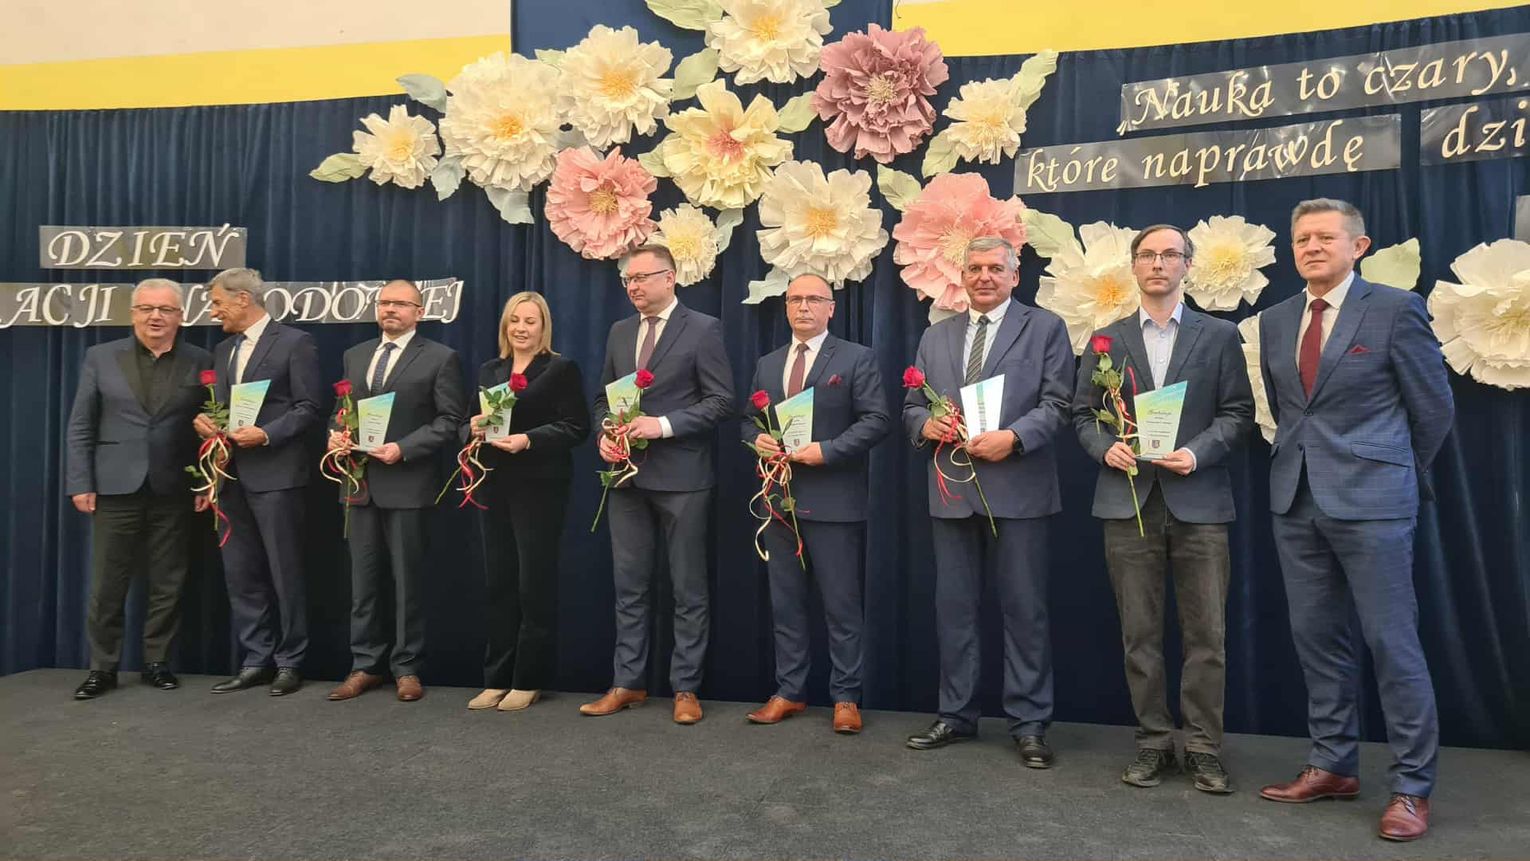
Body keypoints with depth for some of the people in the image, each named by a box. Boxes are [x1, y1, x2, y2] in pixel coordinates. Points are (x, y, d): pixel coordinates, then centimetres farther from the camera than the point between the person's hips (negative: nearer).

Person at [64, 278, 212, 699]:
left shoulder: (200, 362, 4)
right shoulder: (101, 357, 6)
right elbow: (81, 427, 4)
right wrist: (80, 483, -2)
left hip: (174, 491, 0)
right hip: (115, 487, 0)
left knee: (167, 585, 7)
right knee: (107, 585, 5)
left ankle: (157, 662, 19)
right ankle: (103, 667, 18)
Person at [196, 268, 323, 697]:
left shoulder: (295, 342, -4)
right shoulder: (222, 350, 19)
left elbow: (310, 409, -9)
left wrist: (266, 435, -19)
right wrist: (204, 419, -1)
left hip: (274, 475, -7)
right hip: (232, 476, 7)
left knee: (284, 573, 1)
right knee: (240, 574, 9)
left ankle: (289, 662, 12)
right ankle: (256, 661, 19)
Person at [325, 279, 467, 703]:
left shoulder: (440, 358, -2)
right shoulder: (355, 355, 17)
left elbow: (450, 419, -8)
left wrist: (403, 449, -17)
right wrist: (336, 433, -2)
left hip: (406, 483, -5)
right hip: (360, 481, 5)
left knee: (407, 580, 3)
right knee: (363, 578, 10)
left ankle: (407, 668, 13)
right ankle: (365, 665, 20)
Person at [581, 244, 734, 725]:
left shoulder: (703, 329, -4)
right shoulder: (619, 332, 14)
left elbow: (721, 401, -8)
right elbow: (603, 397, 18)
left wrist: (664, 425, -18)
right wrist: (605, 433, -2)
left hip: (680, 476, -5)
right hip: (627, 474, 5)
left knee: (688, 589, 4)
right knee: (629, 586, 10)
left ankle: (686, 689, 15)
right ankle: (627, 684, 21)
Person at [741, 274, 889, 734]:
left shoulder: (857, 358, 0)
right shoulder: (767, 365, 16)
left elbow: (876, 419, -8)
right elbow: (749, 419, 17)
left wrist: (827, 450, -19)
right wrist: (757, 438, -6)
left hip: (833, 501, -5)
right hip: (780, 497, 5)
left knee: (842, 605, 2)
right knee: (785, 603, 11)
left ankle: (846, 697, 13)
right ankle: (789, 691, 22)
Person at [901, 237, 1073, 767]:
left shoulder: (1045, 328, 4)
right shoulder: (936, 337, 16)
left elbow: (1057, 404, -4)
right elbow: (911, 406, 14)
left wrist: (1013, 437, -19)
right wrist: (926, 424, -8)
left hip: (1018, 489, -4)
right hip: (951, 489, 4)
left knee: (1024, 610, 2)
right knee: (953, 607, 10)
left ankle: (1029, 723, 13)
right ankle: (956, 715, 22)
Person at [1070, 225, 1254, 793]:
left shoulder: (1219, 336, 8)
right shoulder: (1106, 341, 12)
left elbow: (1238, 413, 4)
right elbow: (1083, 413, 10)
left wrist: (1199, 452, -12)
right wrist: (1106, 448, -9)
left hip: (1198, 501, -1)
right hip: (1128, 500, 1)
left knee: (1206, 634, 1)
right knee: (1140, 633, 6)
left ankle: (1203, 747, 15)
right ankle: (1153, 743, 17)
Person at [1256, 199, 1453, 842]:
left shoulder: (1395, 310, -5)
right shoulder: (1275, 321, 10)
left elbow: (1434, 407, 1)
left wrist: (1397, 475, 10)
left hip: (1371, 499, -5)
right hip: (1296, 498, 5)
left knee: (1392, 642, -1)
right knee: (1317, 637, 11)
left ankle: (1412, 787, 12)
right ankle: (1333, 766, 24)